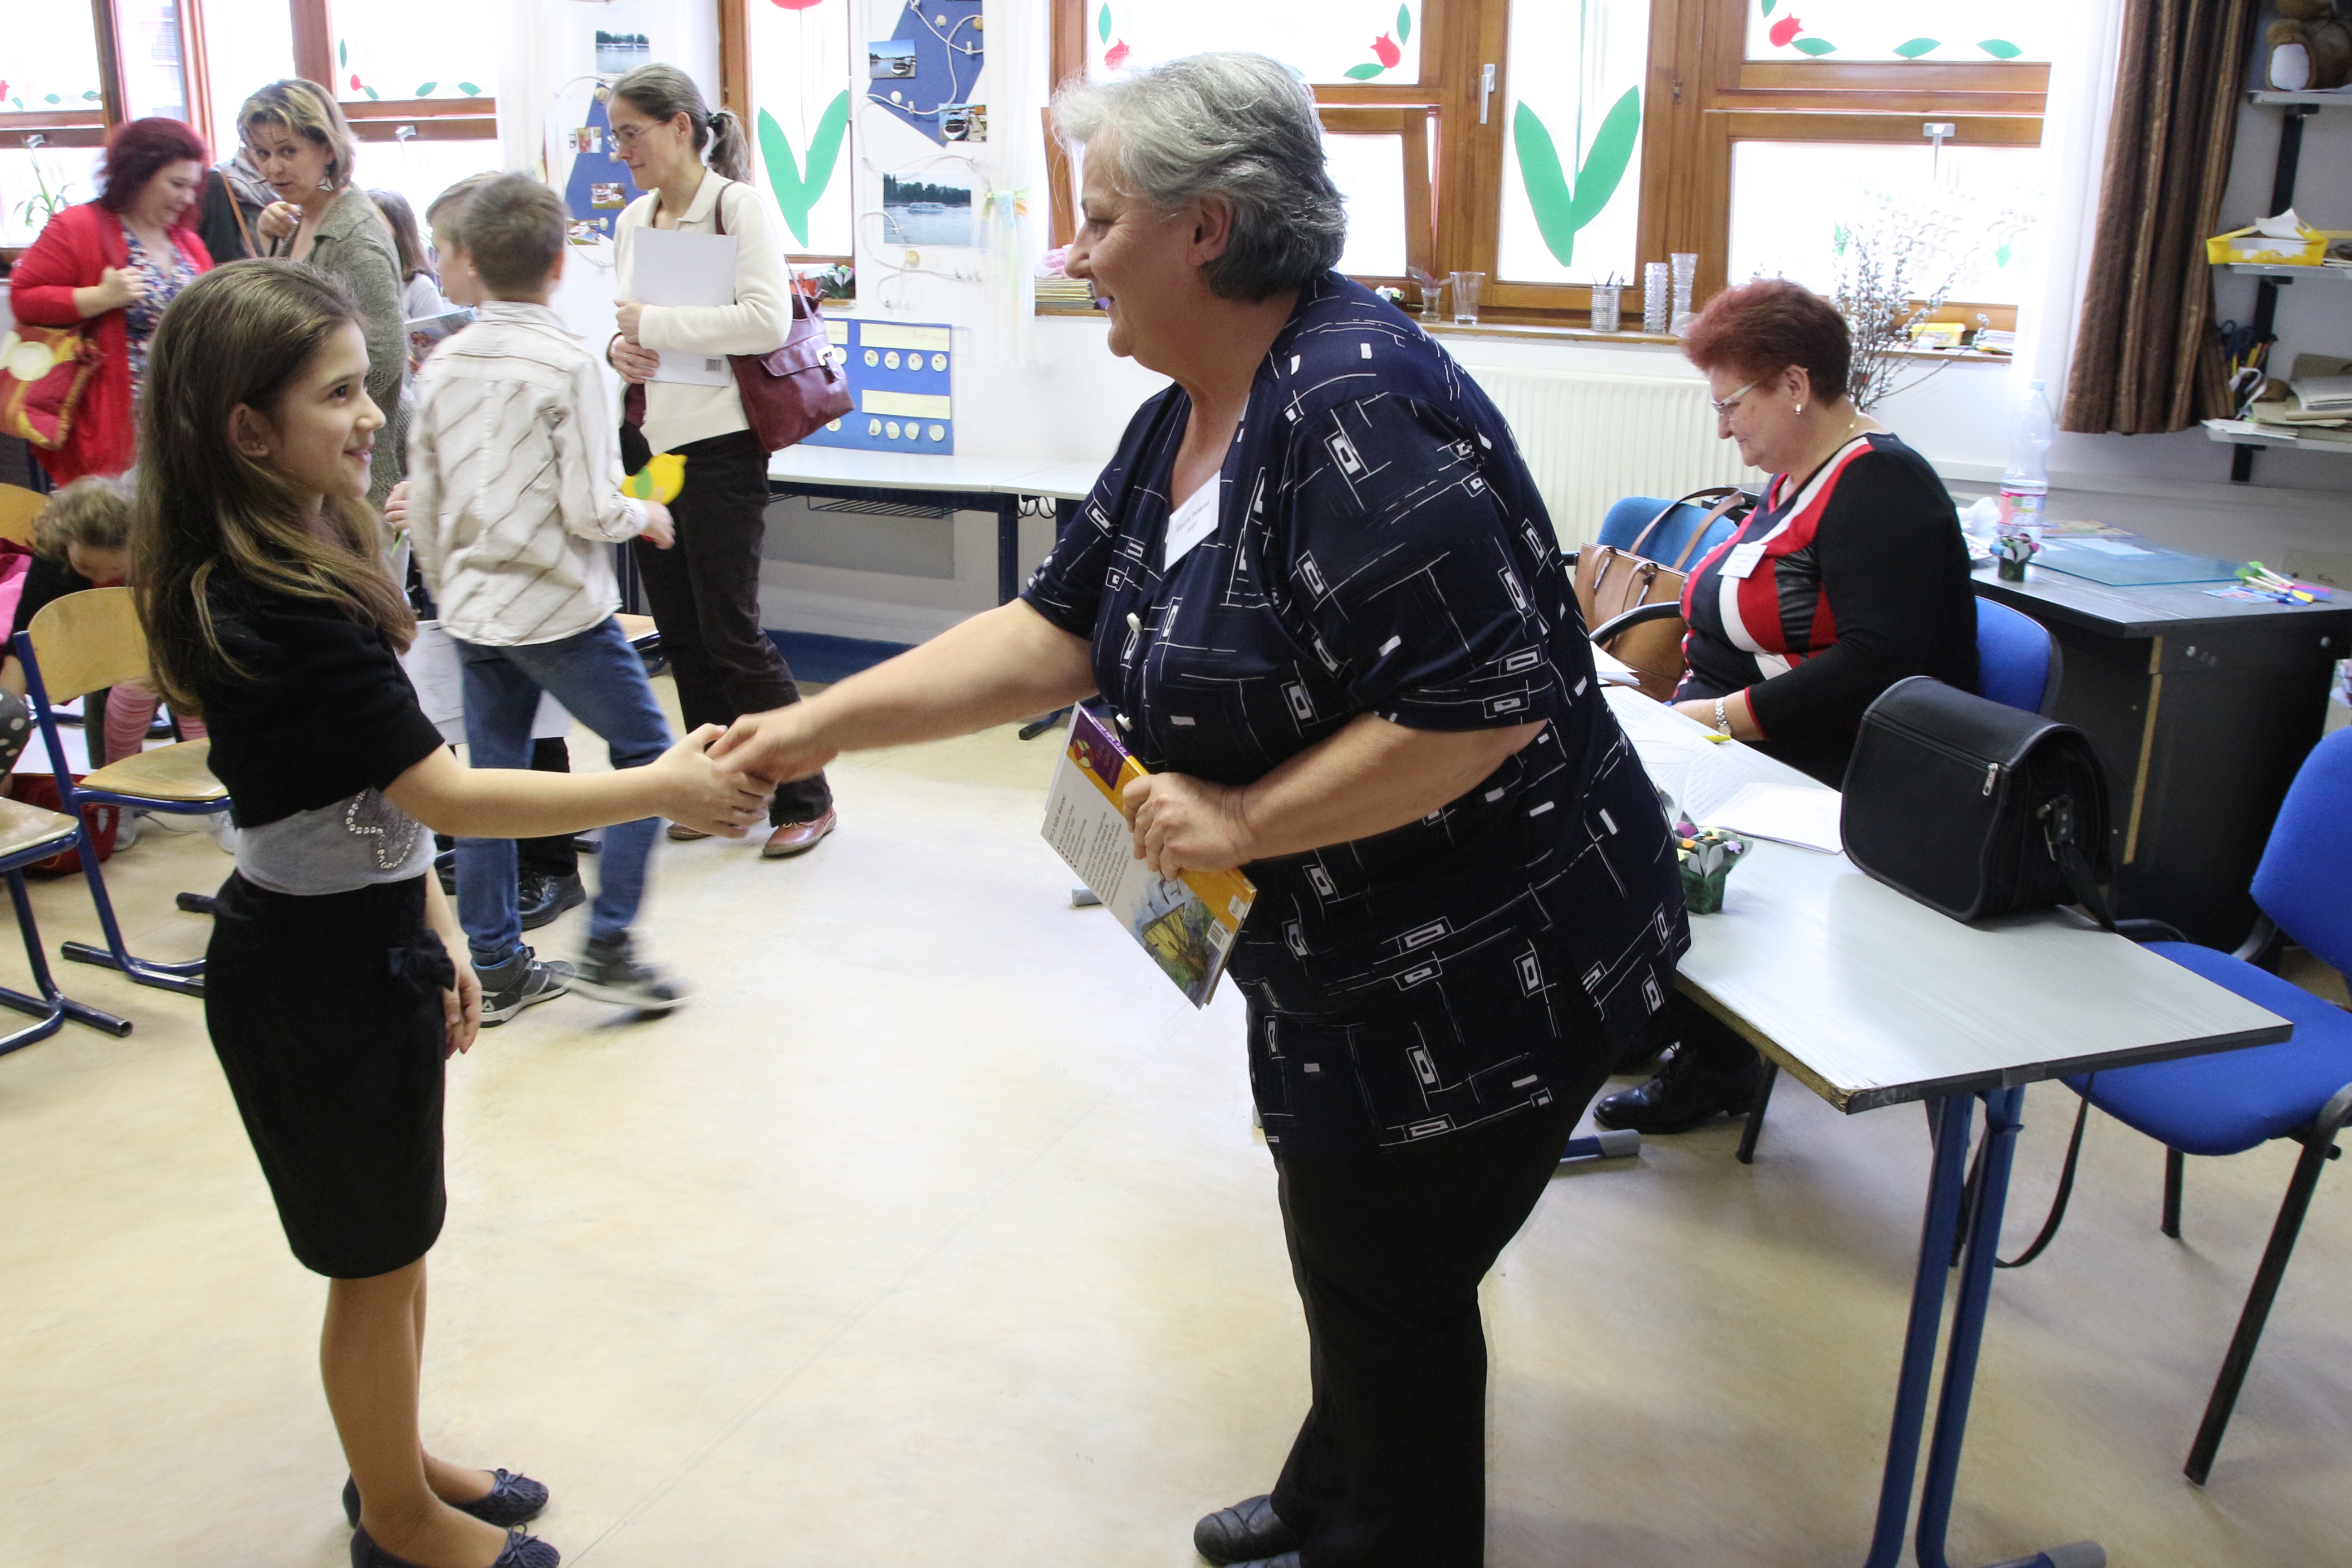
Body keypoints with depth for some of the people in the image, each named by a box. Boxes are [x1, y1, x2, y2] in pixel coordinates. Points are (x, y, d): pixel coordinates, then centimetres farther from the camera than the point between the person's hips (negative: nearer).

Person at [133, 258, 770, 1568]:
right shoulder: (279, 613, -27)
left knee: (397, 1237, 23)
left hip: (365, 939, 9)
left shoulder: (310, 561, 4)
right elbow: (445, 794, -27)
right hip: (317, 969, -9)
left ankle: (395, 1461, 43)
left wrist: (431, 924, 13)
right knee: (379, 1258, 10)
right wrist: (663, 790, -24)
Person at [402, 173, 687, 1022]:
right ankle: (607, 946, 5)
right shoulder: (568, 365, -13)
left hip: (475, 610, 6)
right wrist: (645, 516, 4)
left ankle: (496, 967, 19)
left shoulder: (442, 366, 5)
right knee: (646, 750, 7)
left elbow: (422, 506, 10)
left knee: (492, 778, 12)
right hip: (560, 609, -6)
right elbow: (591, 509, -16)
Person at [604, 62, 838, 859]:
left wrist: (656, 325, -17)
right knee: (681, 635, 11)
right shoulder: (633, 220, 12)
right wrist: (618, 349, -2)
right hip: (646, 441, 7)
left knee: (732, 635, -5)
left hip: (716, 445, -7)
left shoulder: (738, 205, -9)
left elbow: (769, 319, -21)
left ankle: (806, 800, 8)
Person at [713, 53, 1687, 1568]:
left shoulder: (1357, 415, -27)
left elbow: (1488, 704, -31)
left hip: (1482, 979, -9)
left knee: (1385, 1289, 11)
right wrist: (824, 722, 2)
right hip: (1351, 965, 10)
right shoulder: (1192, 417, 4)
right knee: (1358, 1264, 27)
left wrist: (1243, 820, -24)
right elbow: (1060, 631, 6)